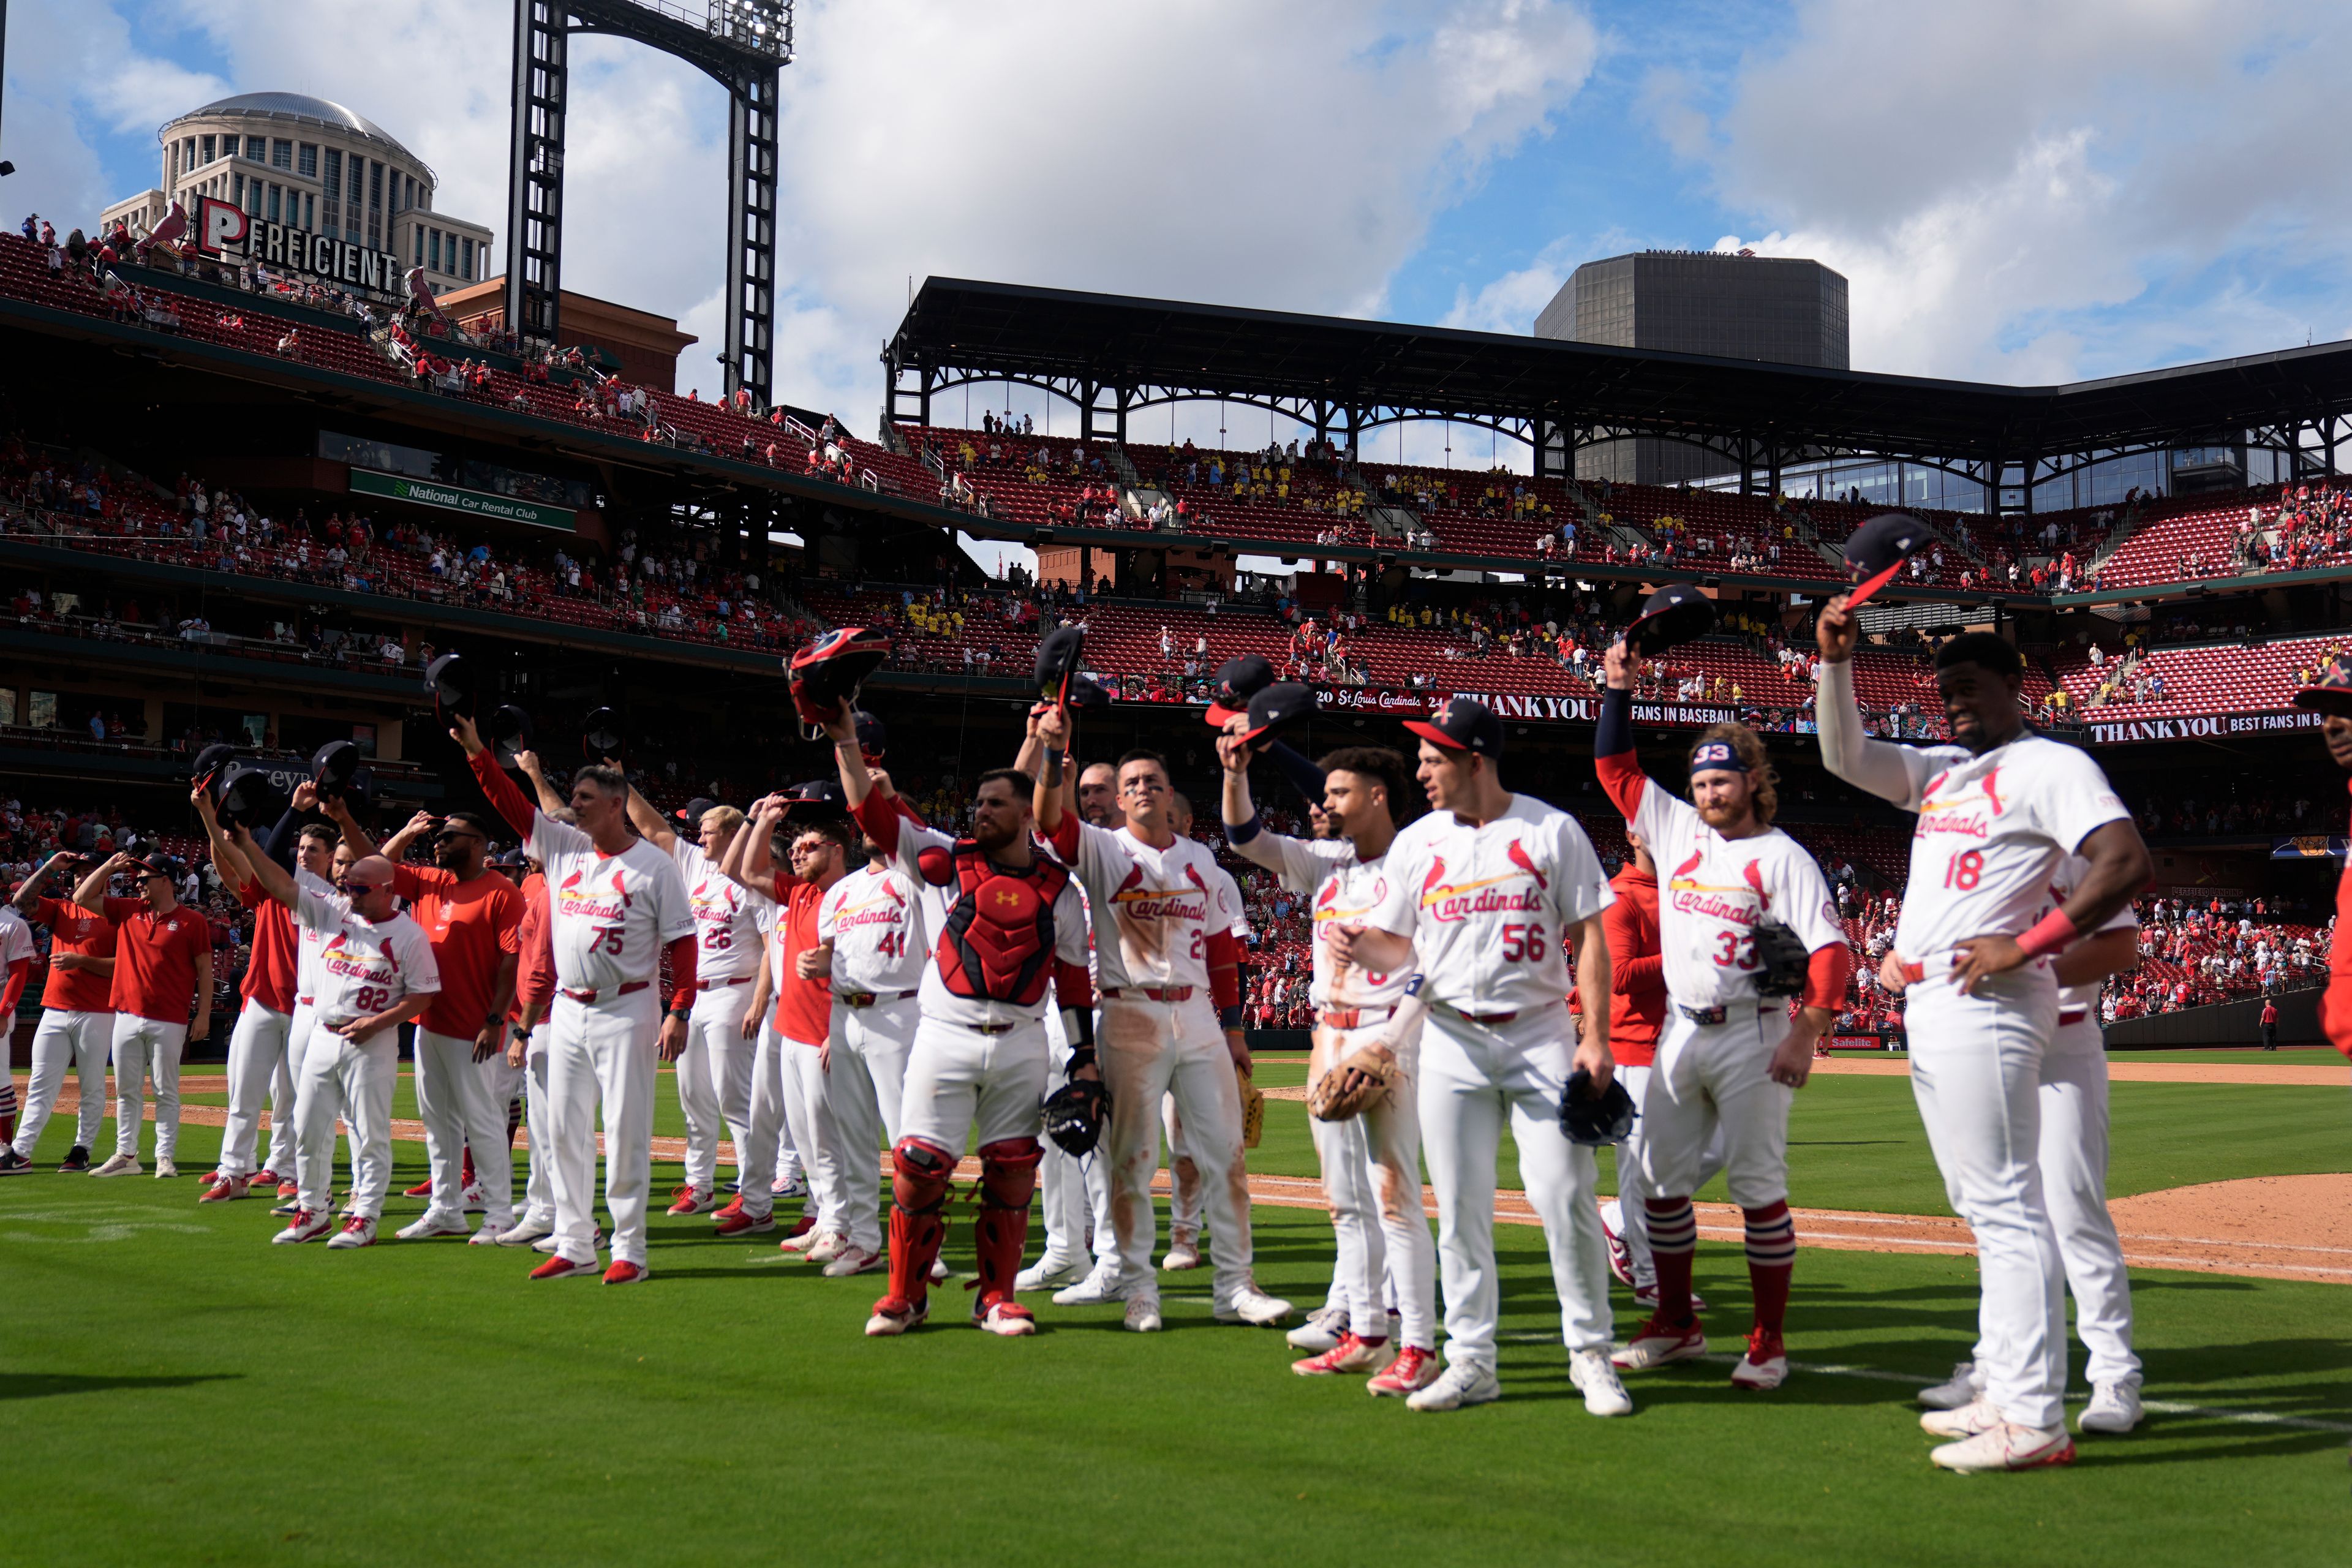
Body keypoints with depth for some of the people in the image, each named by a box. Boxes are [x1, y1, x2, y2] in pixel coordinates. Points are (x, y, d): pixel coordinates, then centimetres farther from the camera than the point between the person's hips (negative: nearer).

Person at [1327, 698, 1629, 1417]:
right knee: (1460, 1208, 4)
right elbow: (1398, 946, 10)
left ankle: (1591, 1355, 8)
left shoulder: (1553, 830, 0)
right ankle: (1471, 1362, 14)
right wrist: (1358, 945, -13)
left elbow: (1589, 935, 0)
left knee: (1565, 1196, -6)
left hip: (1541, 1036, -3)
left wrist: (1595, 1036, -8)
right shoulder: (1415, 842, 7)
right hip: (1452, 1042, 3)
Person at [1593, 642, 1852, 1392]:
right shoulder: (1678, 831, 10)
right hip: (1678, 1033, 6)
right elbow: (1615, 767, 15)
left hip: (1751, 1035, -6)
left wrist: (1804, 1037, -25)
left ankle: (1768, 1342, 6)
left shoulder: (1783, 857, -6)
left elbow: (1831, 951, -14)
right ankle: (1676, 1324, 21)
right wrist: (1619, 691, 4)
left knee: (1758, 1188, -2)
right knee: (1661, 1181, 9)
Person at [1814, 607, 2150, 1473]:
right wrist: (1834, 661, 3)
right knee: (1983, 1207, 13)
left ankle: (2036, 1420, -9)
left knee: (2008, 1207, -10)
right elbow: (1846, 756, 17)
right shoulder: (1940, 771, 19)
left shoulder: (2050, 766, -7)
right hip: (1929, 1005, 10)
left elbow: (2128, 863, -18)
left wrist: (2022, 947, -21)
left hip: (1987, 1005, -10)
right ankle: (2004, 1394, 21)